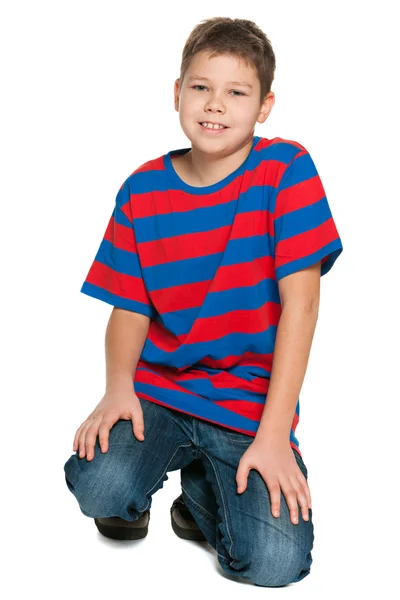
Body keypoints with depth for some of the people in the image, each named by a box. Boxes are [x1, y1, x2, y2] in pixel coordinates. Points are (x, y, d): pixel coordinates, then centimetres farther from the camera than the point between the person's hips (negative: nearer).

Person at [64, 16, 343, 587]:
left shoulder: (286, 169, -8)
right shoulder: (142, 190, 2)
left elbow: (299, 303, -13)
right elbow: (130, 307, 5)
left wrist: (273, 433, -17)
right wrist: (118, 386, -16)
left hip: (252, 404, -1)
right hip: (157, 392, 2)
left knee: (275, 562, -20)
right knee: (98, 489, -26)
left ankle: (204, 488, 14)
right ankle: (142, 486, 12)